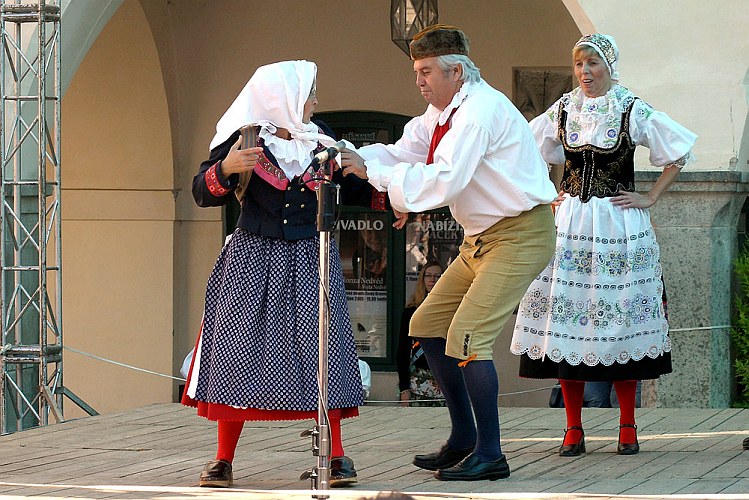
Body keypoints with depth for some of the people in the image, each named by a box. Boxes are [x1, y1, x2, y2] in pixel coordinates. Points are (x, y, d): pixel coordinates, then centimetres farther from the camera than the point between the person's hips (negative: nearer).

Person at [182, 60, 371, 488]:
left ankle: (336, 456, 3)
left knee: (321, 348, -5)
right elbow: (204, 193, -7)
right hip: (253, 260, -2)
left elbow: (352, 188, 18)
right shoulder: (244, 139, -4)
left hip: (310, 260, 2)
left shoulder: (320, 140, 7)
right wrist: (225, 169, -25)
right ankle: (223, 461, 6)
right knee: (239, 348, -2)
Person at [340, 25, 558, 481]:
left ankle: (489, 455, -9)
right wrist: (350, 158, -7)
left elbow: (443, 182, -29)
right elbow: (401, 153, 12)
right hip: (482, 236, 11)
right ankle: (463, 441, 20)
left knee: (467, 337, -18)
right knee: (429, 325, 11)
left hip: (520, 234, -11)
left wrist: (371, 170, -26)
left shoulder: (480, 110, -22)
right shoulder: (442, 112, 9)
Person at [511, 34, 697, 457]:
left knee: (620, 321, -1)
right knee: (566, 321, -2)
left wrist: (651, 199, -1)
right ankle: (574, 431, 4)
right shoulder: (563, 111, 7)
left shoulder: (632, 110, -3)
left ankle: (628, 429, 7)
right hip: (570, 223, 3)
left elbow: (678, 153, 2)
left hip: (620, 225, -3)